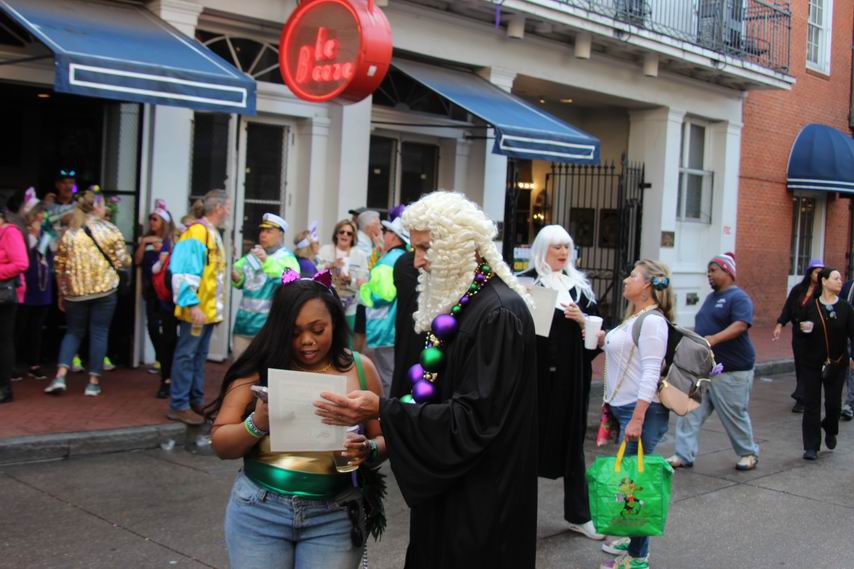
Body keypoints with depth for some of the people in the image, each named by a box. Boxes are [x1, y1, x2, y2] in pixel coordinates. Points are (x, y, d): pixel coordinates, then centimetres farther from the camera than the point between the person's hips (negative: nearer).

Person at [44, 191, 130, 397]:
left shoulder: (69, 233, 5)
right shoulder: (109, 230, -3)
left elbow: (60, 267, 7)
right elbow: (124, 262, -5)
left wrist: (61, 294, 16)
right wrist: (113, 262, 18)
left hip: (75, 291, 3)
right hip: (105, 289, -3)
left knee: (74, 332, 14)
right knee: (99, 333, 5)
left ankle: (60, 376, -1)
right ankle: (94, 382, 6)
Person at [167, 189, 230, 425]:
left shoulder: (213, 233, 16)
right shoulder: (197, 232, -14)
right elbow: (186, 273, -21)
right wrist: (193, 305, -25)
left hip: (209, 309, 9)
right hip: (197, 309, -9)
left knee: (199, 356, 15)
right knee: (186, 355, -3)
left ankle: (196, 401, 23)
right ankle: (178, 405, 3)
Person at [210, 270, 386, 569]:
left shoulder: (360, 368, -1)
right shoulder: (259, 370, -3)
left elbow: (385, 440, 5)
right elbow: (220, 444, -1)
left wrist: (367, 450, -17)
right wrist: (256, 425, -21)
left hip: (334, 518, 0)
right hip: (258, 512, 0)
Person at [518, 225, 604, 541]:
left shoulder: (580, 286, 13)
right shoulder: (526, 283, -1)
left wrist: (582, 321, -7)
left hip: (572, 375, 4)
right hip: (536, 372, -4)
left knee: (572, 440, 9)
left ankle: (578, 515, 17)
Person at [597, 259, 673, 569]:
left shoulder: (652, 321, -15)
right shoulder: (634, 318, 14)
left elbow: (650, 373, -20)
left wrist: (637, 419, -24)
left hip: (642, 410, -9)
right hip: (623, 407, 9)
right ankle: (633, 538, 29)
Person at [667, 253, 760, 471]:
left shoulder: (738, 297, -12)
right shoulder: (711, 297, 16)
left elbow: (741, 325, -27)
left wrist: (714, 339, -40)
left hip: (731, 369, -8)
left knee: (734, 414, 3)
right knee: (690, 410, 0)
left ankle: (748, 453, 23)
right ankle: (684, 455, 4)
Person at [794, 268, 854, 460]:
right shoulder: (810, 306, -1)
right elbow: (800, 328, 7)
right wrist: (804, 329, -16)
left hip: (837, 364, 1)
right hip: (812, 363, 0)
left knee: (834, 403, 5)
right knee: (811, 404, 0)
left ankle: (830, 431, 37)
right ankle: (811, 447, 8)